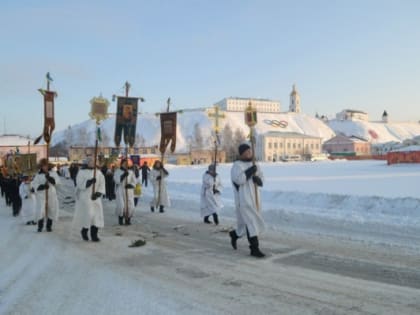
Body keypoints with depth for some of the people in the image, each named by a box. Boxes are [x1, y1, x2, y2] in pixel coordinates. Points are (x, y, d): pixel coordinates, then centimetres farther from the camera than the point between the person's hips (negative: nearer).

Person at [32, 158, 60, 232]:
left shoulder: (53, 173, 4)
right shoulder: (38, 175, 3)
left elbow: (57, 182, -8)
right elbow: (34, 184, -5)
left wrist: (50, 178, -23)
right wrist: (41, 186, -21)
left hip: (51, 195, 2)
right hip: (41, 195, -2)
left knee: (51, 211, 6)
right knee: (40, 211, -11)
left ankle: (49, 226, 22)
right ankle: (40, 226, 5)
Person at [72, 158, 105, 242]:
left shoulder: (98, 172, 8)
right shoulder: (81, 172, -4)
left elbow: (102, 184, 2)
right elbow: (80, 184, -13)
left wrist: (98, 193, -12)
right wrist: (89, 181, -26)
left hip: (96, 198, 4)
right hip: (85, 197, -4)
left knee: (97, 215, -1)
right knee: (87, 215, -8)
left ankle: (94, 235, 6)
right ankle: (84, 231, 18)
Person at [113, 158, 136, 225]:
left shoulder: (130, 172, 11)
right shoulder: (117, 171, 2)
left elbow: (134, 181, 9)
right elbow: (117, 180, -12)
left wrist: (131, 185, -11)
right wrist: (123, 175, -22)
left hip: (129, 191, 3)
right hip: (120, 191, -3)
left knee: (130, 206, -6)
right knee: (121, 206, -13)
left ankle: (128, 219, 11)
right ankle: (120, 219, 9)